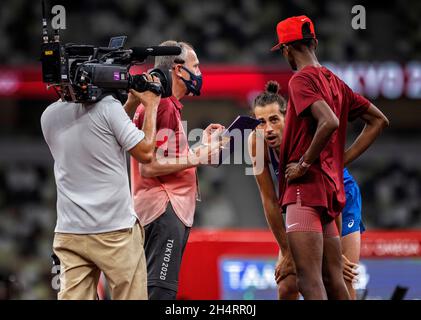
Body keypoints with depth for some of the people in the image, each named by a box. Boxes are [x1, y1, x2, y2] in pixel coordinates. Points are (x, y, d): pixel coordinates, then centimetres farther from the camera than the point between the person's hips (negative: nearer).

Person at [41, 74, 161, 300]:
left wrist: (131, 102, 22)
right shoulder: (108, 106, -12)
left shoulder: (49, 116, 8)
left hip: (69, 231, 5)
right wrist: (151, 106, 5)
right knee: (130, 296, 4)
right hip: (115, 230, -5)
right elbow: (145, 152, -7)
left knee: (73, 296, 0)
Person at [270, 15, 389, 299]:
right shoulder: (335, 82, 16)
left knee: (309, 280, -16)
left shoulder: (302, 79, -9)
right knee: (334, 280, 10)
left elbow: (329, 122, -25)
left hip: (307, 187, -9)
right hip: (332, 187, 9)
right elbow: (379, 120, 22)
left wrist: (304, 164, -15)